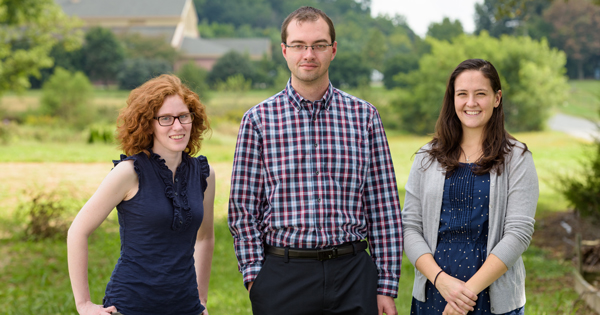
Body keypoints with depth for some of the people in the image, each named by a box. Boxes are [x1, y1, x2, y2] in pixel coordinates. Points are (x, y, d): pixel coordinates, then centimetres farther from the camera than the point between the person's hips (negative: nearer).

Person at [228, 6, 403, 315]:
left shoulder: (364, 115, 5)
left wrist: (387, 287, 1)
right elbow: (243, 209, 3)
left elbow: (384, 207, 5)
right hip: (282, 275, -1)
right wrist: (254, 276, -6)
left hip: (353, 276, 1)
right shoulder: (258, 119, 1)